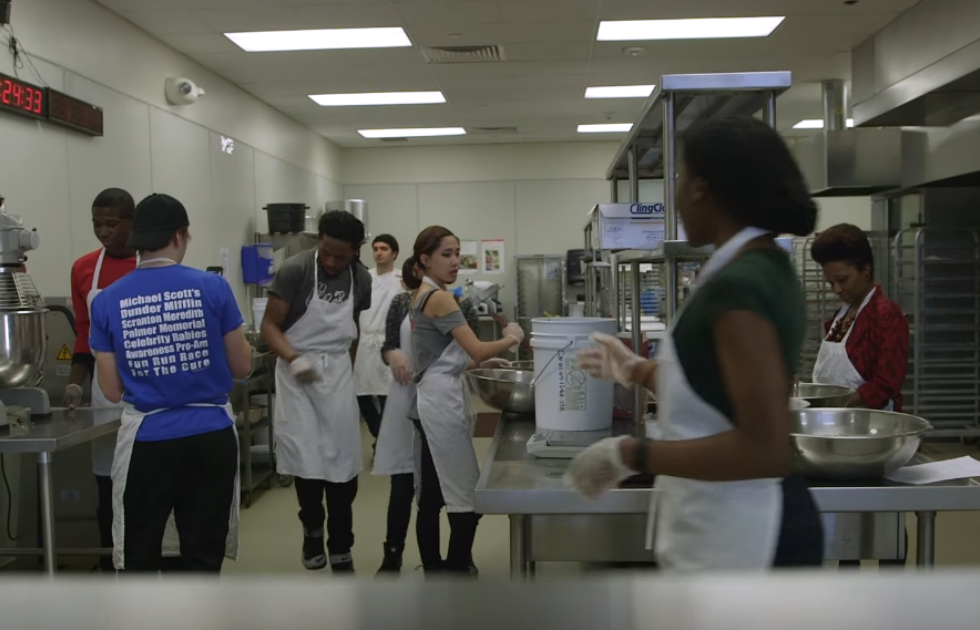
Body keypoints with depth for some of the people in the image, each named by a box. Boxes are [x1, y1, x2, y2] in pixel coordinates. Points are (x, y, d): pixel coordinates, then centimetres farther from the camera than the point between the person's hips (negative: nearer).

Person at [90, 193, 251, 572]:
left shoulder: (108, 301, -2)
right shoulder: (212, 288, -7)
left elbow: (112, 391, 3)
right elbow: (242, 367, 0)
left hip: (146, 440, 1)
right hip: (210, 436, 0)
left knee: (140, 558, 15)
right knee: (203, 555, 10)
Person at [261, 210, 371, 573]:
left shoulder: (361, 279, 2)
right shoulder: (295, 270, -13)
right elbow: (270, 326, -13)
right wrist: (294, 358, -30)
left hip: (338, 375, 3)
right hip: (297, 374, -3)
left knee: (342, 464, 1)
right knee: (306, 459, -5)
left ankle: (340, 551, 14)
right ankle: (312, 529, 24)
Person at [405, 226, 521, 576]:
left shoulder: (422, 296, 15)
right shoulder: (439, 298, -14)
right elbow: (476, 350, -19)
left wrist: (482, 363, 13)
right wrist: (512, 338, -3)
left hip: (433, 399, 10)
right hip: (442, 401, -10)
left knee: (433, 496, 12)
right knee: (467, 496, -4)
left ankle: (434, 570, 19)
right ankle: (457, 569, 3)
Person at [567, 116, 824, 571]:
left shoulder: (738, 284, -23)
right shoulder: (763, 269, 7)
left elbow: (765, 448, -27)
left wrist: (633, 455, -22)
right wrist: (638, 372, 25)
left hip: (740, 535, -10)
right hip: (736, 525, 10)